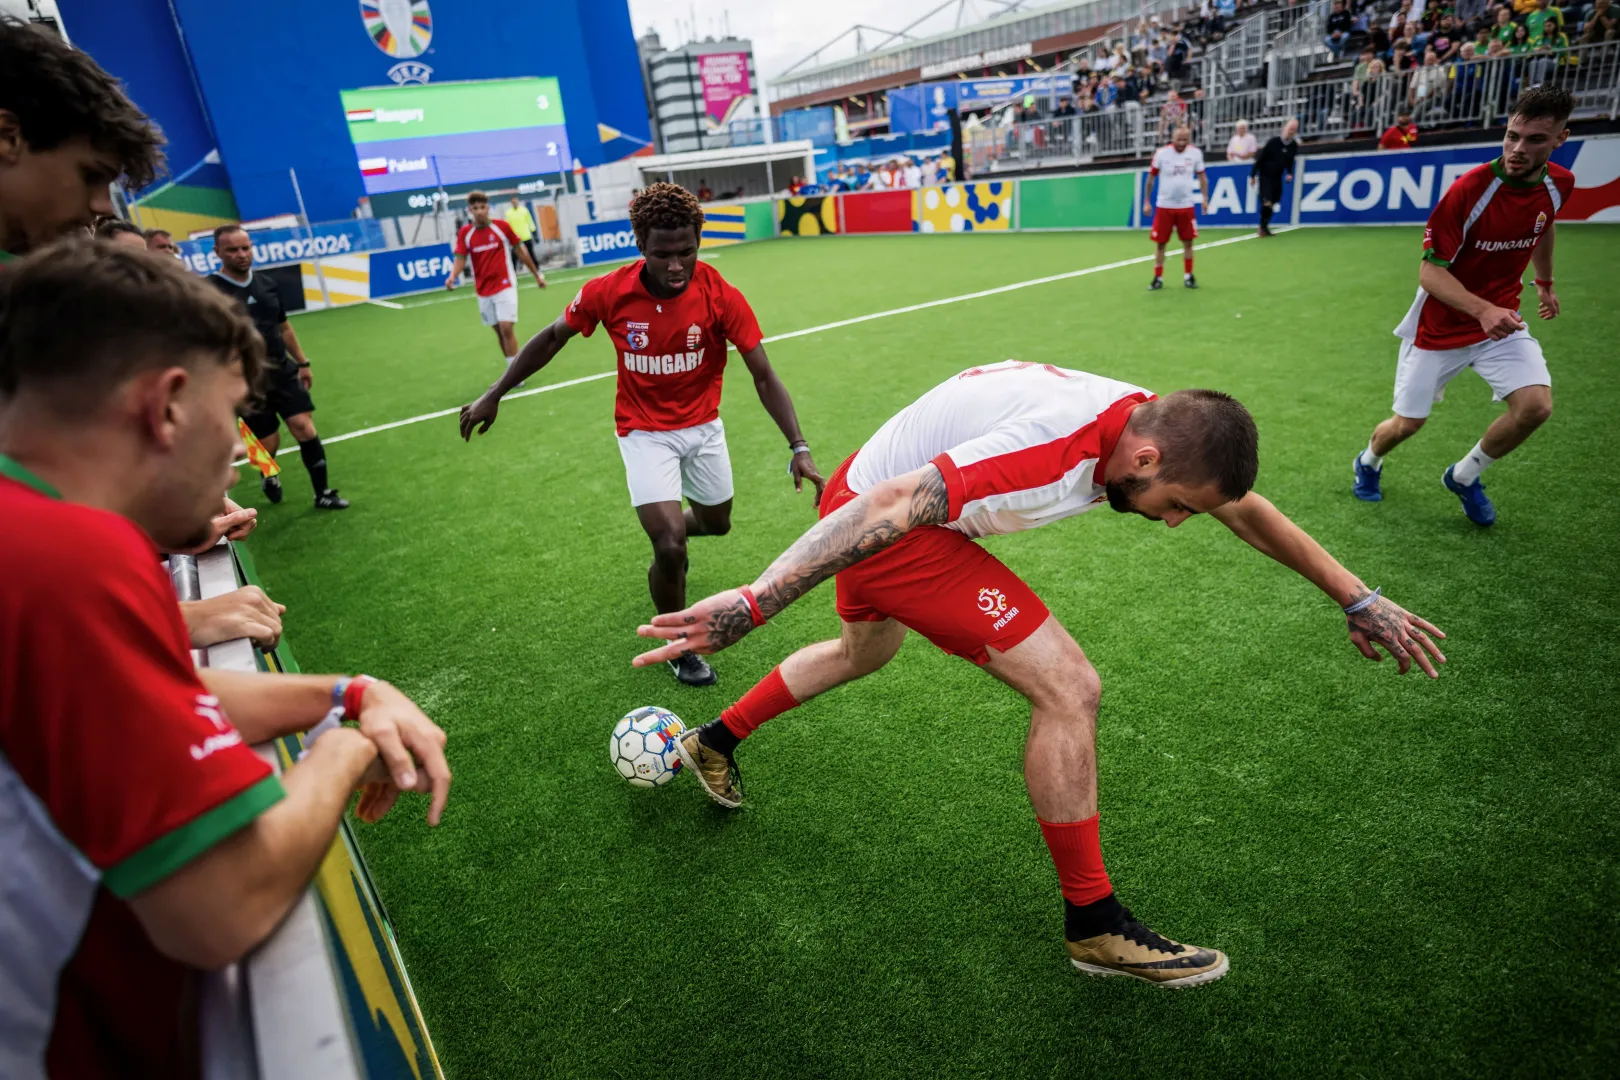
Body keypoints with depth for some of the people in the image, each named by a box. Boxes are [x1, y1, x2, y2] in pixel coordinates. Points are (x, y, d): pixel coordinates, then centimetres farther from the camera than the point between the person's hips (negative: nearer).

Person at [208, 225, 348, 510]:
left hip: (284, 372, 4)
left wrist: (303, 362, 19)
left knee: (305, 427, -8)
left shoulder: (266, 283, 7)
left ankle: (323, 494, 1)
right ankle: (268, 476, 37)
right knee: (268, 443, 2)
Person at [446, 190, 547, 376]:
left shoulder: (502, 227, -5)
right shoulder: (465, 233, -1)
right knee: (499, 331, 10)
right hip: (483, 290, 3)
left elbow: (520, 251, 4)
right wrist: (453, 276, -25)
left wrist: (537, 274, 9)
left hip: (505, 285, -3)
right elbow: (460, 258, -4)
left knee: (507, 328, -14)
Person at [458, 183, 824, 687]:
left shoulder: (722, 296, -21)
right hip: (645, 431, -2)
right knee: (670, 548, -16)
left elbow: (764, 376, -19)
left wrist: (798, 447, -29)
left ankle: (665, 530, 60)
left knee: (715, 523, 21)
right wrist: (493, 395, 1)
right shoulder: (608, 292, -21)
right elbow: (552, 337, -3)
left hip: (703, 425, 3)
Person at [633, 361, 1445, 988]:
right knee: (1069, 689, -11)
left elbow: (1246, 511, 12)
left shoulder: (1153, 425, -3)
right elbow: (891, 506, -35)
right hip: (879, 515, -10)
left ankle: (714, 741, 50)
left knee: (862, 651, 35)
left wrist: (1358, 600, 15)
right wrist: (752, 605, -37)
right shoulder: (1056, 448, -31)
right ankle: (1094, 925, 7)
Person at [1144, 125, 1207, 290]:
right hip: (1164, 206, -1)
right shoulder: (1161, 153, -7)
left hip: (1186, 206, 1)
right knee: (1160, 243, 1)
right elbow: (1150, 178, 2)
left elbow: (1202, 176, 10)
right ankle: (1158, 278, 12)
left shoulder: (1196, 153, -2)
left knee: (1188, 242, 3)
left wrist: (1204, 198, 1)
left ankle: (1188, 276, 15)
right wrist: (1146, 202, 0)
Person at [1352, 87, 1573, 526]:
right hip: (1440, 325, -4)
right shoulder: (1469, 189, -23)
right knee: (1407, 423, 2)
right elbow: (1430, 271, -23)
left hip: (1502, 320, 4)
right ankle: (1369, 462, 38)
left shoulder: (1559, 184, -5)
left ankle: (1464, 476, 10)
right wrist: (1482, 309, -37)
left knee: (1536, 406, -16)